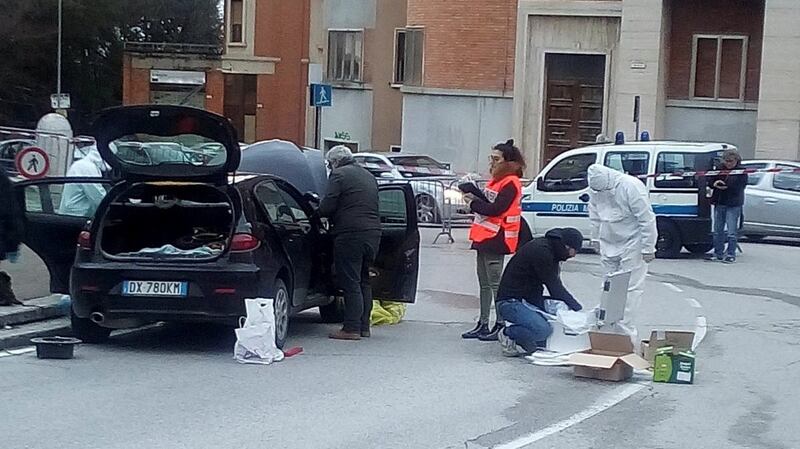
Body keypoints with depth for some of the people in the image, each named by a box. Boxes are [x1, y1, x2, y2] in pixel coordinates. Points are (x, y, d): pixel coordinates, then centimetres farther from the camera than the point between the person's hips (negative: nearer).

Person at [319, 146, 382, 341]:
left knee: (350, 282, -7)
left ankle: (352, 328, -9)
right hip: (373, 233, 8)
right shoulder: (368, 176, 21)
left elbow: (327, 207, -11)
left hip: (350, 234, -8)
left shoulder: (339, 175, -5)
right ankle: (364, 326, 17)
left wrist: (320, 211, 11)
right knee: (364, 281, 15)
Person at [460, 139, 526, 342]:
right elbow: (487, 202, 13)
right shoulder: (496, 181, 19)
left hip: (496, 239, -10)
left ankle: (500, 325, -4)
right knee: (484, 284, 13)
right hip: (484, 238, 10)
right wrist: (473, 192, -2)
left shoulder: (510, 183, -13)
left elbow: (495, 209, -20)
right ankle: (483, 325, 19)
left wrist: (473, 203, -10)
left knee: (495, 283, -8)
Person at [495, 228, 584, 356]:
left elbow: (556, 286, 13)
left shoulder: (549, 249, 10)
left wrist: (576, 307, 2)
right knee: (543, 330, -30)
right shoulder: (540, 251, -21)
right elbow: (554, 287, -19)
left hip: (528, 299, 10)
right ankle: (507, 334, -3)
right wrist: (578, 308, -13)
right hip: (510, 301, -10)